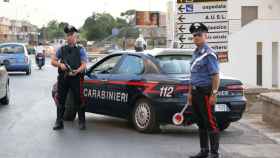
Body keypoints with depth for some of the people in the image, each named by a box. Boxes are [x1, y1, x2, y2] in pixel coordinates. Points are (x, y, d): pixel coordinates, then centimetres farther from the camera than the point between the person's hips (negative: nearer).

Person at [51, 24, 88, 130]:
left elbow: (83, 65, -3)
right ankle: (59, 122, 11)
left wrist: (77, 71, -22)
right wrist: (60, 64, -8)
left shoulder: (80, 50, 6)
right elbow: (53, 61, 13)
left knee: (79, 101, -2)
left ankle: (82, 122, 6)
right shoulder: (61, 49, 14)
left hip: (76, 78, -3)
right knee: (61, 101, 5)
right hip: (63, 78, 3)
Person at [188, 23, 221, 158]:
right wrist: (190, 93, 18)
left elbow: (216, 76, -17)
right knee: (201, 123, 13)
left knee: (210, 123, -5)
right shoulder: (196, 53, 16)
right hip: (196, 92, 9)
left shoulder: (209, 54, -12)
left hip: (205, 92, -9)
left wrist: (214, 94, -22)